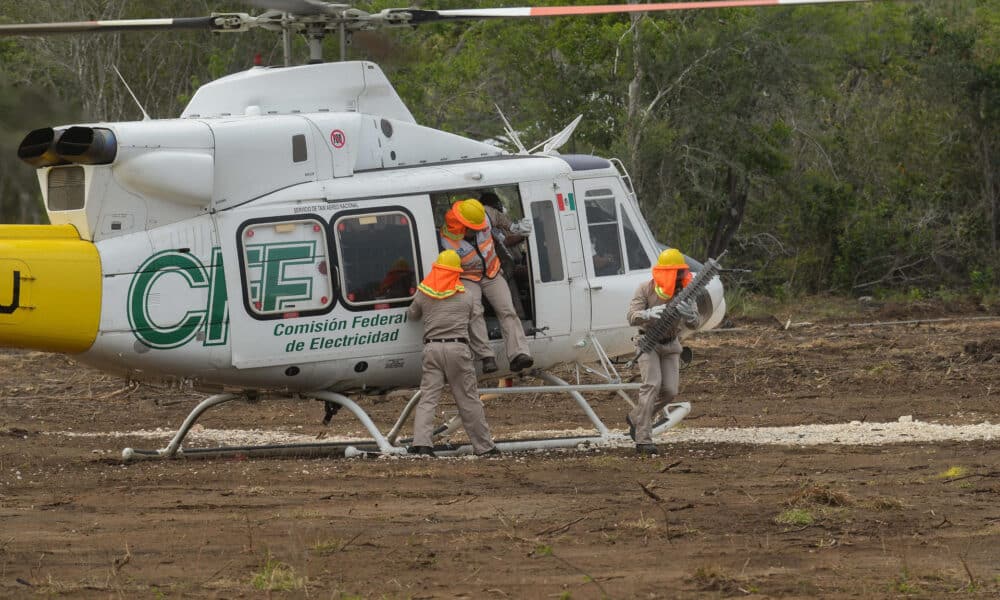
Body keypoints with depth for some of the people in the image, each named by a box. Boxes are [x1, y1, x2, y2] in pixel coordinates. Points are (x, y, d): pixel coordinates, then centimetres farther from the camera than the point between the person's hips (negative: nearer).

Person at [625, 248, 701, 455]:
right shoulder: (646, 290, -15)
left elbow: (695, 322, -14)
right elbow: (632, 317, -24)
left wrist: (688, 314, -39)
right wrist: (649, 313, -46)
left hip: (670, 345, 4)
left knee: (669, 391, -3)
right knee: (652, 384, -21)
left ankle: (636, 418, 23)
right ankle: (643, 439, -23)